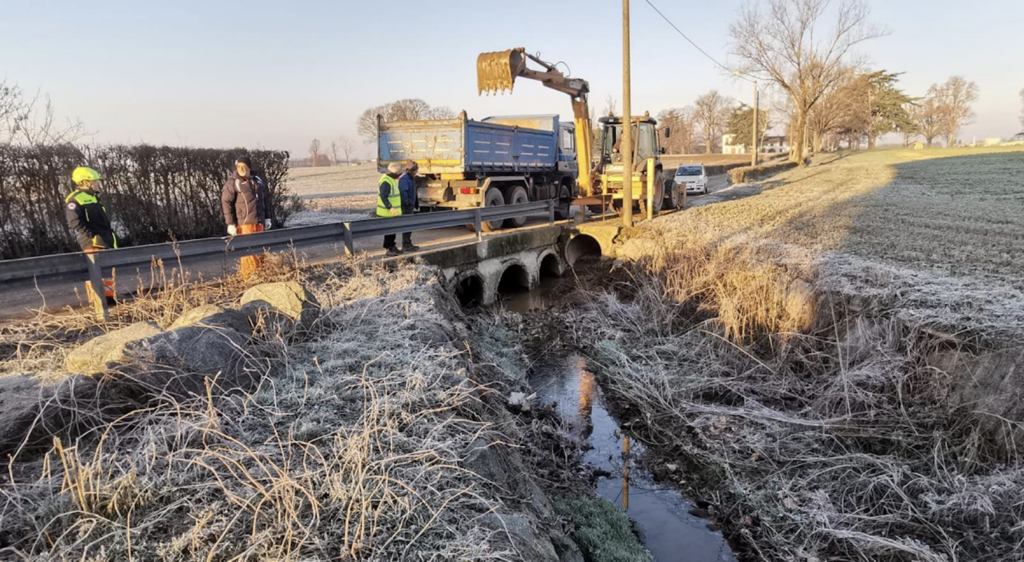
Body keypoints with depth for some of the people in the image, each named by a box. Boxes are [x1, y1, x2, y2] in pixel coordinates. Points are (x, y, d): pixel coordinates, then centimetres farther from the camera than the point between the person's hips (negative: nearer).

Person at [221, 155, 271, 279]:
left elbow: (264, 200, 21)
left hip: (259, 222, 6)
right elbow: (226, 203, -7)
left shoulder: (258, 180, 13)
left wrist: (267, 218, 17)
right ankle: (249, 277, -1)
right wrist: (230, 223, -11)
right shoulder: (232, 183, -4)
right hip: (244, 223, -6)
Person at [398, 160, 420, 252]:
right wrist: (407, 202, -23)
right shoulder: (404, 179, -18)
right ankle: (406, 246, -2)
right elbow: (403, 192, -29)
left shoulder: (411, 178, 15)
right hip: (406, 206, -10)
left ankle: (408, 244, 24)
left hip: (410, 206, 10)